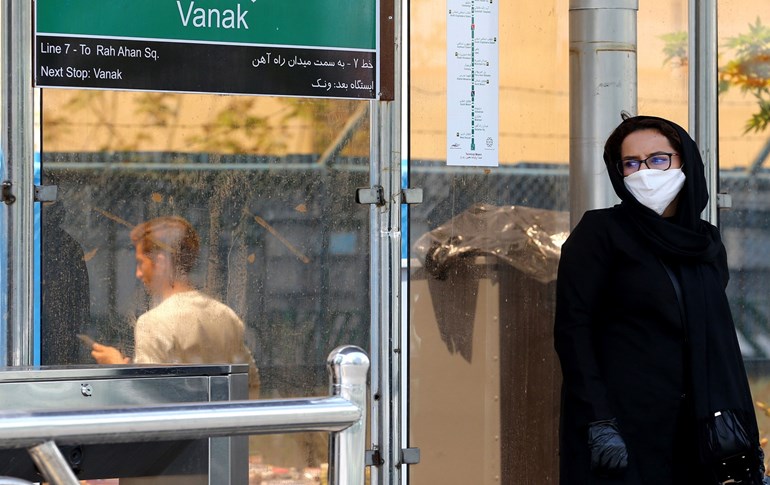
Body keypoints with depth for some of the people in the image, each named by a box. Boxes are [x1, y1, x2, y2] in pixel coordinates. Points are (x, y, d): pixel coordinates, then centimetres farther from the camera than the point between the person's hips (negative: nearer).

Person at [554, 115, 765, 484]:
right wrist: (598, 422, -18)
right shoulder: (600, 231, -2)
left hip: (693, 429, 5)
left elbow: (722, 341, 15)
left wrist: (745, 437, 7)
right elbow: (572, 329, -9)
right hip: (619, 423, -5)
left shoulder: (707, 244, 13)